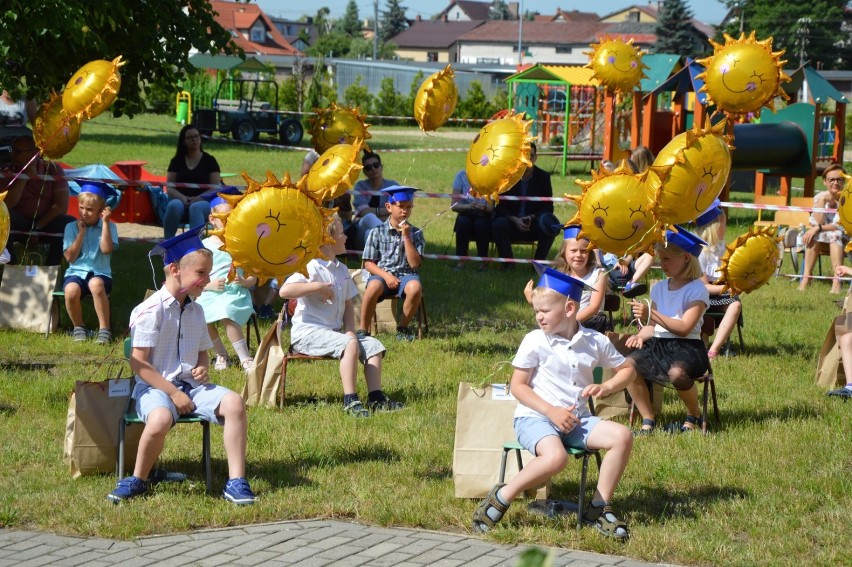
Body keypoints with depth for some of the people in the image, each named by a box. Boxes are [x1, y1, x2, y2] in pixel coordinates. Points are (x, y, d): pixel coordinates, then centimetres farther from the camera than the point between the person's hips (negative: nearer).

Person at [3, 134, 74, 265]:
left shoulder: (52, 169, -3)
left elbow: (61, 206, -11)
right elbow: (8, 204, -16)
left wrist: (37, 228, -19)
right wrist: (25, 176, -18)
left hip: (46, 223, 0)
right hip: (19, 225, 0)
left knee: (71, 224, -30)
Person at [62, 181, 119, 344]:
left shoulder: (108, 226, 5)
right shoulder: (71, 227, 8)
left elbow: (106, 249, -13)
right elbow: (70, 257, 0)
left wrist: (105, 222, -11)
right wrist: (81, 233, -5)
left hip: (100, 273, -1)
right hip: (76, 272, 1)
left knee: (96, 284, -39)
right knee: (71, 290, -34)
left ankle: (104, 330, -29)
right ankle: (78, 328, -7)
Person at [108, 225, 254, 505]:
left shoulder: (195, 311, 12)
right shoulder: (150, 310, -10)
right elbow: (138, 363, -13)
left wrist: (202, 368, 2)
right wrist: (173, 393, -17)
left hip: (190, 385, 6)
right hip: (154, 387, -6)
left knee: (233, 402, -20)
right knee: (160, 419, -39)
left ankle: (236, 481, -16)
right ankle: (137, 480, -10)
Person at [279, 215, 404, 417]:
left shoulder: (342, 270, 14)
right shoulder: (311, 268, -13)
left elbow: (348, 305, 18)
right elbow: (284, 291, -28)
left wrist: (349, 331, 1)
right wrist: (319, 287, -25)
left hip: (334, 330, 9)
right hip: (308, 331, -9)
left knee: (374, 345, -3)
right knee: (350, 345, -31)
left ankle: (376, 398, -4)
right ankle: (350, 401, -31)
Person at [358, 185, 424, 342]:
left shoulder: (416, 233, 8)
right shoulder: (377, 232, 4)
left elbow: (414, 263, -3)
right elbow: (368, 263, 2)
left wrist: (406, 237, -8)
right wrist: (386, 275, -15)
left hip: (405, 275, 1)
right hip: (381, 273, -1)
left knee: (415, 287, -35)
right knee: (374, 286, -38)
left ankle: (403, 327, -12)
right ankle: (363, 329, -23)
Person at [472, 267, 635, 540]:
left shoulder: (595, 342, 5)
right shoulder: (535, 341, -4)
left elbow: (627, 369, 16)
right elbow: (518, 386, -4)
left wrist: (607, 387, -6)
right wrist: (551, 411, -15)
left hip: (575, 420, 5)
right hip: (534, 418, -5)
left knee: (622, 436, -19)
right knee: (555, 457, -36)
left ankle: (599, 508, -9)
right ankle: (501, 499, -17)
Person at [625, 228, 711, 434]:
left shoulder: (697, 290, -6)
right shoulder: (659, 288, 16)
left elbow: (684, 328, -16)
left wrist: (651, 314, -23)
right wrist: (641, 335, -6)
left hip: (687, 347, -6)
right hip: (659, 345, 6)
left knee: (677, 372, -38)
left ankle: (694, 416, -6)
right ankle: (648, 421, -11)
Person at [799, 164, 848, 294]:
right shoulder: (820, 197, -1)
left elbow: (845, 225, -19)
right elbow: (816, 223, -13)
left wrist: (819, 228, -25)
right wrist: (822, 200, -21)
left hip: (844, 240, -3)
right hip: (822, 241, 3)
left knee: (835, 235, -35)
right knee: (813, 234, -28)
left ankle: (836, 282, -44)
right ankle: (806, 277, -32)